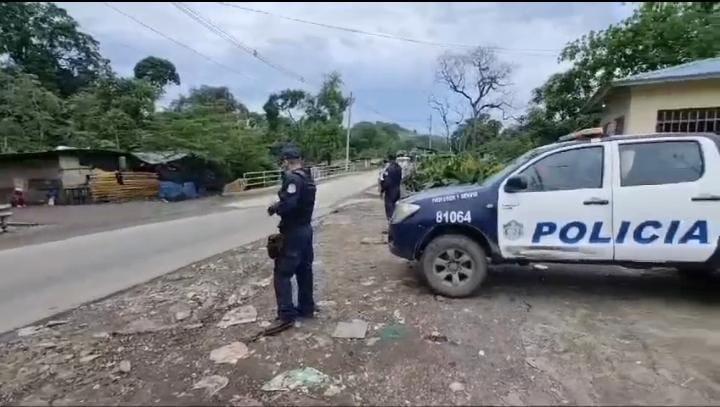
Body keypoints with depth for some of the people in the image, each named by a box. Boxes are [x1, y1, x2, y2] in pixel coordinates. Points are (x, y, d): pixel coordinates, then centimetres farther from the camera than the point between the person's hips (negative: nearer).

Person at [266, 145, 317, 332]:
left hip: (293, 232, -10)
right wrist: (280, 205, 5)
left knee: (282, 273, -3)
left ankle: (286, 315, -1)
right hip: (305, 229, 10)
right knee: (304, 270, 16)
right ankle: (306, 308, 26)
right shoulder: (307, 177, 11)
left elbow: (287, 205, -29)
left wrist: (274, 208, -11)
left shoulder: (292, 178, -19)